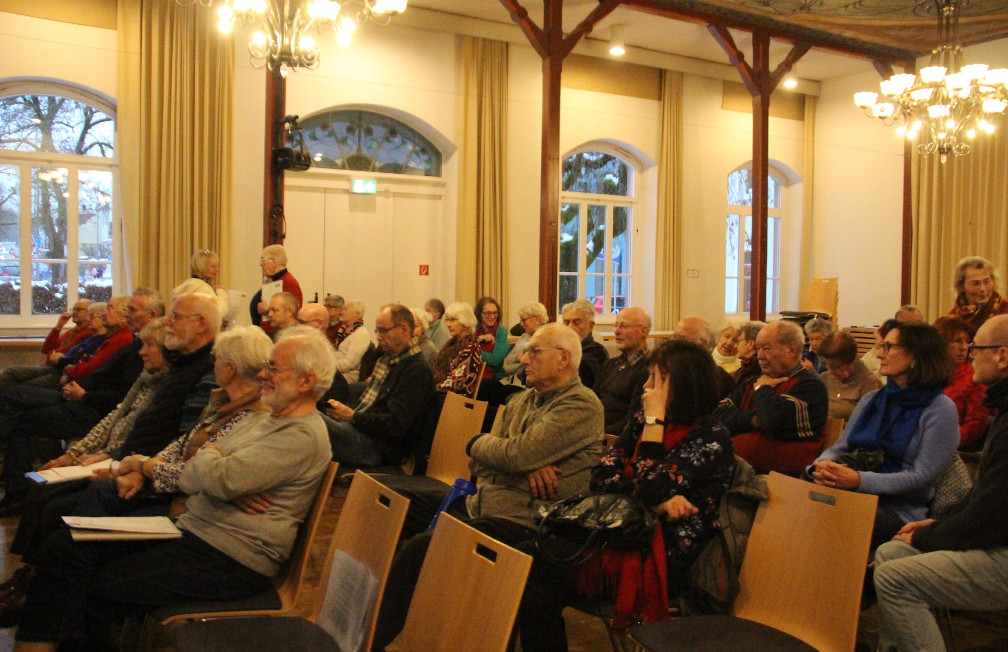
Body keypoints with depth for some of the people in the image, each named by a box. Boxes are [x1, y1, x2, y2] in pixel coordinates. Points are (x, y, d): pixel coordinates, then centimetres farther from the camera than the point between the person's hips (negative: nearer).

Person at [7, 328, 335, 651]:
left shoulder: (304, 436, -15)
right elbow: (188, 479, 12)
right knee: (62, 547, 0)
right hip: (191, 529, 9)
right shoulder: (260, 420, 16)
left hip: (231, 559, -9)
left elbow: (219, 479, -24)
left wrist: (206, 455, -1)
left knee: (98, 589, -17)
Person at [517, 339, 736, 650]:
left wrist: (655, 420, -12)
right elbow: (601, 476, 2)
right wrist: (657, 501, -13)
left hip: (664, 560, -7)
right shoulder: (642, 420, 12)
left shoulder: (712, 438, -7)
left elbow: (652, 489, -18)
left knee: (537, 574, -22)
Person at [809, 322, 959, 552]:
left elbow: (921, 477, -11)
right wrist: (823, 464, -10)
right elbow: (840, 447, 16)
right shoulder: (872, 399, 19)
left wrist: (859, 480, -24)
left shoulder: (940, 409, -1)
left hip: (898, 511, -5)